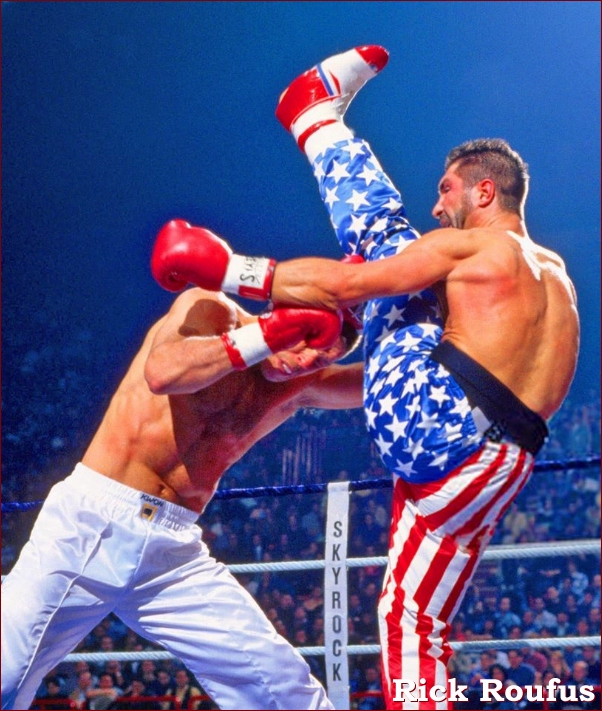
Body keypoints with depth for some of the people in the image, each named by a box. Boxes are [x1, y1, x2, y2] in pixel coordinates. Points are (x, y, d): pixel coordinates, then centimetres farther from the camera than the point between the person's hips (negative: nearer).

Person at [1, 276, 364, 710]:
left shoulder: (300, 386, 10)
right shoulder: (209, 309, -5)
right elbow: (162, 372, -26)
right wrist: (272, 332, -26)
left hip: (175, 552, 5)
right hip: (90, 526, -5)